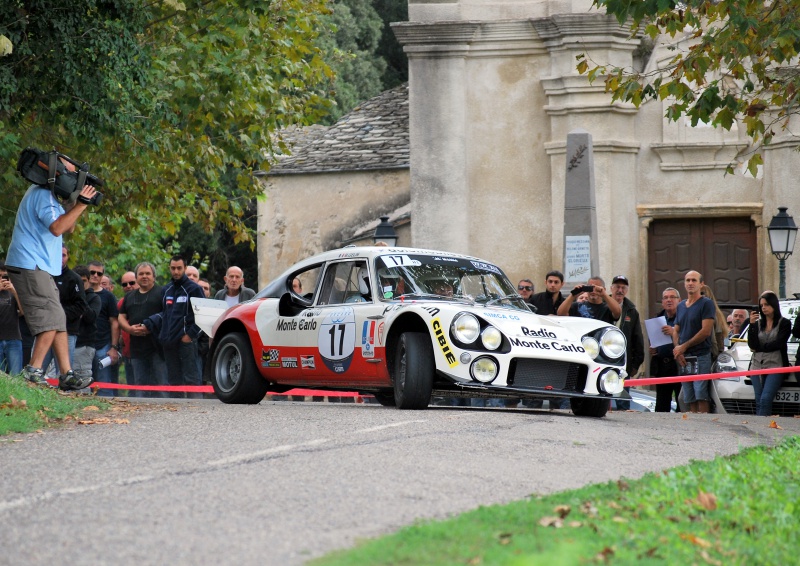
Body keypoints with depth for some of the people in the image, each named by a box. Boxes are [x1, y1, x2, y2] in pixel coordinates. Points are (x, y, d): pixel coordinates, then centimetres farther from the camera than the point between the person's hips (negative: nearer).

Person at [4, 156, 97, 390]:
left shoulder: (45, 194, 21)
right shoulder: (43, 194, -12)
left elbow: (68, 227, 22)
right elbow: (57, 227, -24)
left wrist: (75, 201, 9)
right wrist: (81, 203, -19)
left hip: (36, 267, 11)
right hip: (30, 266, -11)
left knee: (58, 321, 8)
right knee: (51, 320, -14)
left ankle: (66, 375, 6)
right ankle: (33, 372, -16)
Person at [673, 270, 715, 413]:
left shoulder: (706, 304, -3)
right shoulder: (681, 306, 19)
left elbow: (706, 331, -11)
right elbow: (676, 331, 19)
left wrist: (684, 346, -8)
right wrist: (677, 349, -1)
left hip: (700, 356, -7)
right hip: (683, 358, 7)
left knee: (701, 397, -14)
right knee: (689, 400, 3)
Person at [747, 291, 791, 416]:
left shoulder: (784, 323, 4)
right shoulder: (758, 323, 15)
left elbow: (778, 344, -7)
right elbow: (752, 344, 2)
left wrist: (759, 347, 1)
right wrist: (752, 325, -6)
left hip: (775, 366, -4)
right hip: (757, 366, 4)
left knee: (765, 399, -18)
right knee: (759, 401, -2)